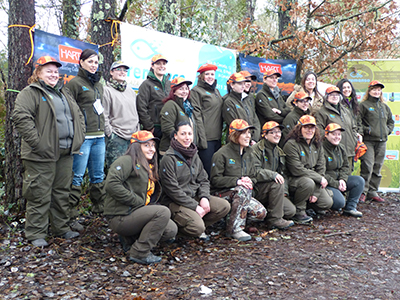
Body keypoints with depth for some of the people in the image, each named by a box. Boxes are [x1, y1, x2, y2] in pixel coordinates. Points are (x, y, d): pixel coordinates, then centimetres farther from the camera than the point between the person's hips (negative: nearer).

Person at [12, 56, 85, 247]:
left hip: (66, 152, 8)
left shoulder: (63, 93, 20)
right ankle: (36, 234, 11)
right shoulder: (30, 93, -5)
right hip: (43, 153, -7)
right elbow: (21, 117, -19)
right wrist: (36, 142, -23)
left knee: (62, 192, 15)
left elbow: (78, 115, 24)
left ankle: (61, 228, 27)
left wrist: (79, 138, 11)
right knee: (40, 194, -1)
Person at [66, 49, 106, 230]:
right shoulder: (75, 83, -3)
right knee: (77, 176, -6)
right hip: (83, 137, -7)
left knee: (98, 176, 13)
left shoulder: (98, 84, 19)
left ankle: (100, 208, 24)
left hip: (99, 137, 7)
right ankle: (71, 216, 0)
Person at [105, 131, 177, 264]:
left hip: (135, 213, 9)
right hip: (120, 217, -9)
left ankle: (130, 238, 11)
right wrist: (139, 202, -18)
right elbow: (111, 184, -22)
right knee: (163, 212, -24)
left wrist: (148, 206, 1)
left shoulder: (149, 168, 20)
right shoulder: (127, 161, -8)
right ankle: (140, 253, -16)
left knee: (171, 230, -3)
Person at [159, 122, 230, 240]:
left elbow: (204, 180, 13)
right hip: (175, 202, -7)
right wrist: (195, 206, -18)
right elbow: (172, 189, -18)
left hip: (195, 197, 8)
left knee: (225, 206, -8)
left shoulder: (194, 155, 11)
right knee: (197, 227, -27)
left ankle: (199, 225, 5)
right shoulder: (169, 158, -14)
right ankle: (176, 225, 4)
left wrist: (204, 197, -8)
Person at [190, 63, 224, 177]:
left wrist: (221, 133, 17)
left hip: (217, 137, 7)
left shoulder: (216, 91, 21)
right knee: (207, 171, -8)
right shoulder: (196, 91, -2)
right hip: (206, 138, -7)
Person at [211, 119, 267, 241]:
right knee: (243, 190, -37)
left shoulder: (249, 154, 13)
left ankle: (238, 218, 11)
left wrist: (250, 181, -9)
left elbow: (254, 177, 16)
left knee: (261, 212, -17)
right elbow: (215, 180, -12)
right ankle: (235, 229, -26)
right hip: (222, 193, -6)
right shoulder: (222, 154, -9)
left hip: (243, 192, 6)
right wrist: (237, 181, -24)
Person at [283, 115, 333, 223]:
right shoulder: (291, 144, -15)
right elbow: (296, 170, -21)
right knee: (309, 183, -37)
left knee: (327, 203, -8)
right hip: (293, 180, -6)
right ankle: (298, 211, -15)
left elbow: (321, 168, 4)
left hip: (313, 180, 7)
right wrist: (319, 178, -16)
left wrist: (316, 192, -7)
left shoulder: (317, 145, 8)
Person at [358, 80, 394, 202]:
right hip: (368, 141, -6)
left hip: (382, 142, 6)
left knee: (377, 168, 7)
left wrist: (387, 130, 11)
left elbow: (391, 121, 28)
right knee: (367, 166, -12)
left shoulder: (385, 107, 19)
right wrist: (365, 130, -17)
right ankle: (363, 191, -4)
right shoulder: (363, 105, 0)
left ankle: (373, 192, 14)